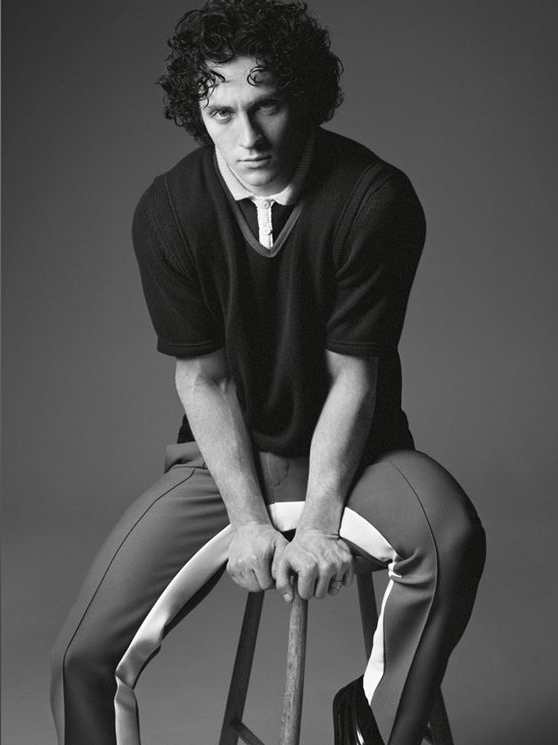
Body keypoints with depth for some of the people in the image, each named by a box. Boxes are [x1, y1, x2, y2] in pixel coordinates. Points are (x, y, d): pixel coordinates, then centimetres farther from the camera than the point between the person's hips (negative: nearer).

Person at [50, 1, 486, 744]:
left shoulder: (376, 198, -16)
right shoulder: (168, 211, -11)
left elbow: (353, 374, -13)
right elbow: (205, 380, -7)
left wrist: (319, 519, -19)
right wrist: (251, 520, -14)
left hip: (351, 447, -1)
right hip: (224, 457, 2)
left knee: (450, 538, -35)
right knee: (85, 657, -12)